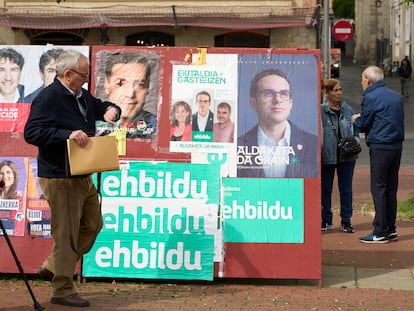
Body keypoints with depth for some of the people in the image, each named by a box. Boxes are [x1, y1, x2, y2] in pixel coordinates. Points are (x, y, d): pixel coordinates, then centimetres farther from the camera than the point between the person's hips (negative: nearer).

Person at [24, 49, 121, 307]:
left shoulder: (83, 96, 12)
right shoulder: (48, 98, -15)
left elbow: (103, 107, 28)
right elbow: (32, 132, -24)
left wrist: (111, 110, 4)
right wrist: (68, 134, -31)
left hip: (83, 177, 10)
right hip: (60, 178, -10)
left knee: (93, 225, 17)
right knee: (66, 234, -3)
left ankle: (52, 267, 29)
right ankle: (63, 291, 10)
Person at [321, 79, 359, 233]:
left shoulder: (348, 110, 5)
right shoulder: (320, 111, -8)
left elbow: (355, 132, 14)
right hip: (327, 156, -3)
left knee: (346, 189, 8)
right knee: (325, 189, 7)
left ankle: (346, 221, 17)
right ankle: (326, 220, 20)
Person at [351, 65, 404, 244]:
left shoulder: (371, 97, -9)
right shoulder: (395, 96, 15)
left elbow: (363, 125, -6)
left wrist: (355, 120, 18)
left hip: (380, 148, -8)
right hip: (397, 146, 8)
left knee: (378, 189, -4)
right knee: (391, 189, 12)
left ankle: (380, 232, -5)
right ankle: (391, 230, 16)